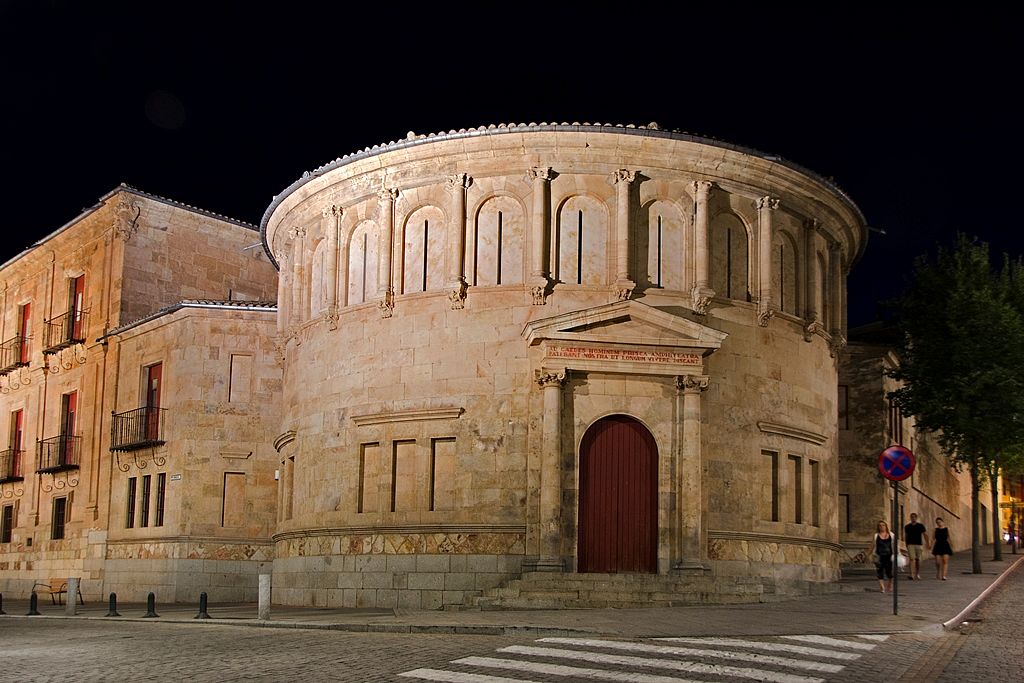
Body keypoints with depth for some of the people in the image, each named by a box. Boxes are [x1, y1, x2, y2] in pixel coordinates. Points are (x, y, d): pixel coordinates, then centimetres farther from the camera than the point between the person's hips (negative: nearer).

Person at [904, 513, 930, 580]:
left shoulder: (920, 526, 4)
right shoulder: (907, 527, 8)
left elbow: (925, 534, 4)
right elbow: (906, 536, 15)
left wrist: (927, 543, -5)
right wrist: (906, 544, 14)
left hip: (919, 544, 0)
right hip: (910, 544, 0)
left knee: (918, 559, 6)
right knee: (912, 559, -12)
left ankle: (917, 574, 21)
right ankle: (912, 575, -19)